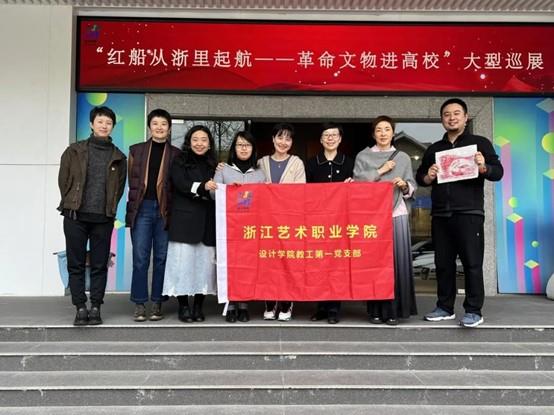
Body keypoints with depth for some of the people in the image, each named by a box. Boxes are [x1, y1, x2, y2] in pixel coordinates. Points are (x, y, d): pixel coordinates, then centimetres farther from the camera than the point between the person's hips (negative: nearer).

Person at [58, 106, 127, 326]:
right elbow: (63, 179, 8)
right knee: (76, 264, 2)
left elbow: (120, 186, 11)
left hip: (103, 218, 0)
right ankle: (80, 308, 10)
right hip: (75, 216, 0)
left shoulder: (118, 157, 10)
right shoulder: (75, 150, 8)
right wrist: (71, 204, 5)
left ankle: (95, 307, 11)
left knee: (100, 264, 3)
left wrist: (109, 208, 4)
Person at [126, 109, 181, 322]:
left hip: (165, 210, 0)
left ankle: (157, 303, 12)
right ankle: (139, 304, 6)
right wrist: (132, 208, 3)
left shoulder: (176, 154, 9)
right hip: (142, 208, 1)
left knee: (161, 258, 3)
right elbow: (132, 181, 10)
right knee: (140, 258, -1)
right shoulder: (136, 150, 13)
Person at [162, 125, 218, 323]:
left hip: (207, 223, 3)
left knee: (205, 262, 0)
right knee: (183, 261, -5)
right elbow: (181, 185, -10)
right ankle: (183, 306, 5)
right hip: (184, 220, -3)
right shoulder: (180, 162, 7)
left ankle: (198, 306, 10)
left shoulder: (213, 165, 18)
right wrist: (202, 187, -24)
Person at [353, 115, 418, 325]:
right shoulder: (363, 156, 12)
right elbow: (358, 180, -3)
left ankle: (394, 310, 3)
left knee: (396, 260, -3)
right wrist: (381, 171, -4)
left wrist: (404, 185, -9)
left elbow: (413, 188, 11)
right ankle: (375, 310, 4)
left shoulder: (403, 157, 15)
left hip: (396, 214, 1)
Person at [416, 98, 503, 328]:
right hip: (440, 215, 5)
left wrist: (484, 167, -21)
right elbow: (419, 176, 20)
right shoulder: (434, 149, 18)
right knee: (443, 263, 8)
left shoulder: (480, 143, 6)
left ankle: (474, 311, 3)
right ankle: (445, 307, 17)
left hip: (469, 213, -4)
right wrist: (427, 177, -3)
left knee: (472, 263, -4)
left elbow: (498, 172, 0)